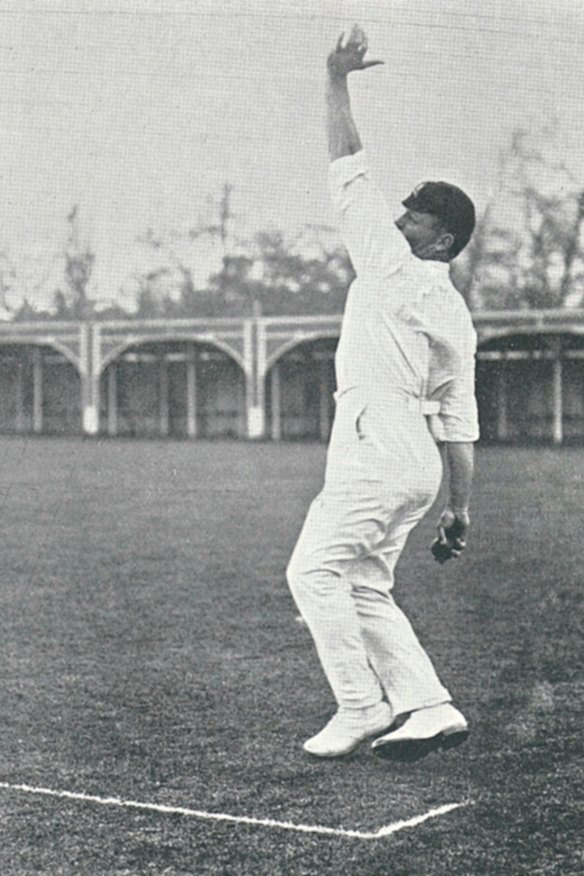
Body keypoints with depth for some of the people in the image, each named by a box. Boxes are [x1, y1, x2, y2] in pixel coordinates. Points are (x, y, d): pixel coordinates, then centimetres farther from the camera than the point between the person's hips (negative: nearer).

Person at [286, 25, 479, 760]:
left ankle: (361, 708, -9)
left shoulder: (389, 262, -3)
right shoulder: (457, 316, 18)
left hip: (378, 445, -9)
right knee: (364, 587, 12)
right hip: (421, 460, 9)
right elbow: (460, 422, 16)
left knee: (314, 569, -6)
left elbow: (348, 170, -3)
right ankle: (428, 705, 4)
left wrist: (337, 80, 2)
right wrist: (461, 507, 18)